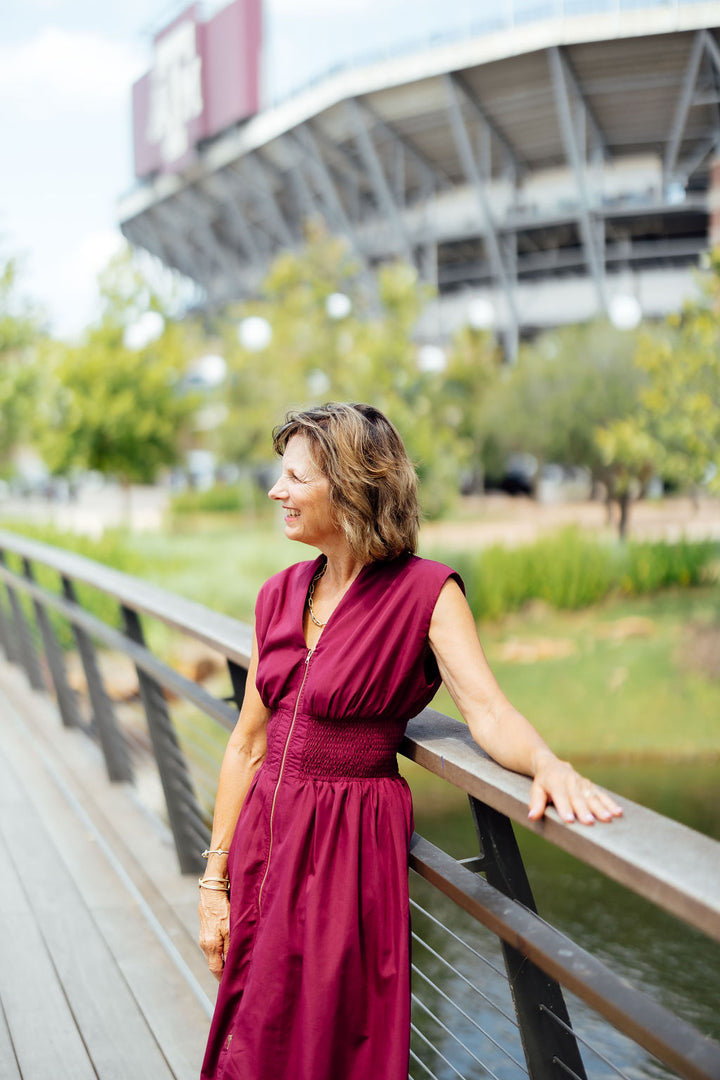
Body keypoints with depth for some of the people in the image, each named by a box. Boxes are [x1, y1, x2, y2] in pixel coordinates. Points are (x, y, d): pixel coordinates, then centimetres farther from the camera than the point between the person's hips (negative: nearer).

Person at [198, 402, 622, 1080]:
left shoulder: (425, 592, -12)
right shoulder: (281, 594, 4)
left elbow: (487, 710, -23)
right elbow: (248, 744, 7)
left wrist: (548, 764, -45)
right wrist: (214, 879, 6)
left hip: (351, 852, -5)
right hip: (265, 839, 5)